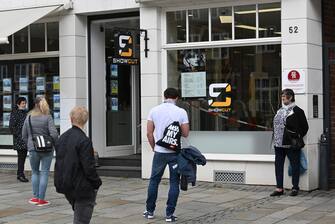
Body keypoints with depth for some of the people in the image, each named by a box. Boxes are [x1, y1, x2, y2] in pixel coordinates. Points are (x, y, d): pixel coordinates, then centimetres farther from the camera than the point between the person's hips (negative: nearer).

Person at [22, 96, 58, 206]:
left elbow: (24, 135, 5)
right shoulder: (47, 117, -9)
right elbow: (54, 134, -15)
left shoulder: (29, 117, 1)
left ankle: (35, 197, 17)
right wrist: (56, 144, 2)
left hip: (33, 149, 3)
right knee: (44, 173, 5)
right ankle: (41, 199, 6)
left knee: (35, 172, 18)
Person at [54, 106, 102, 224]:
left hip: (66, 186, 7)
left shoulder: (62, 138, 5)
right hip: (82, 188, -7)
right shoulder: (84, 141, -20)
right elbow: (89, 167, -21)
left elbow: (59, 163, 12)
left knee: (78, 214, 24)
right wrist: (97, 183, -6)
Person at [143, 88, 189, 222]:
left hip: (159, 152, 2)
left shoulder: (154, 110, 0)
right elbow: (185, 133, -4)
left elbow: (149, 132, 1)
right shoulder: (181, 112, -6)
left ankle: (150, 211, 20)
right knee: (174, 183, 6)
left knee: (154, 180, 15)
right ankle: (170, 214, 6)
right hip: (175, 152, -2)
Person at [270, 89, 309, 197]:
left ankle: (295, 188, 12)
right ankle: (279, 188, 14)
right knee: (278, 165, 8)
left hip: (291, 144, -7)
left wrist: (298, 138, -6)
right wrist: (276, 138, 11)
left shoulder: (297, 111, -6)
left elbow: (304, 127, -4)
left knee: (295, 165, 3)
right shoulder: (280, 110, 15)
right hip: (279, 143, 7)